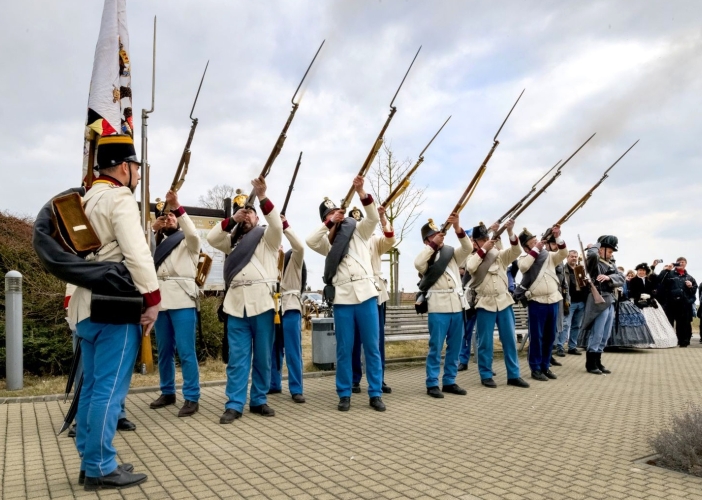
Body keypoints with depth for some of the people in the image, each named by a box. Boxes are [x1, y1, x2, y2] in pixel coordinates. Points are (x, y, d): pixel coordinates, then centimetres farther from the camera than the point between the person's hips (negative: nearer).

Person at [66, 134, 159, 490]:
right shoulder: (119, 198, -11)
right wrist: (153, 298, -16)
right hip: (116, 307, -9)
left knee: (92, 386, 13)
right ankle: (101, 468, 4)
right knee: (109, 388, -3)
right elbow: (136, 253, -21)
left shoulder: (86, 200, 18)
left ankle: (90, 462, 22)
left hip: (88, 305, 9)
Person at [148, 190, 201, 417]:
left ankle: (192, 398, -4)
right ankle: (167, 392, 22)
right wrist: (152, 230, 1)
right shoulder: (159, 243, 23)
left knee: (185, 351, -8)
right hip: (161, 299, 5)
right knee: (164, 350, 10)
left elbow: (193, 233, -12)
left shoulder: (188, 242, 10)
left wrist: (177, 206, -18)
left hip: (182, 298, -5)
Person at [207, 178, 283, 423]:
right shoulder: (233, 240, 22)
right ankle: (234, 404, 4)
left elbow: (277, 225, -9)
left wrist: (262, 197, -18)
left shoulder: (267, 237, 12)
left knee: (263, 356, 4)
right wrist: (232, 219, 0)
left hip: (262, 301, -2)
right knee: (237, 357, 1)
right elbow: (211, 238, 7)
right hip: (236, 302, 2)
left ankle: (259, 400, 14)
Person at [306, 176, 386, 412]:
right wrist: (330, 223, -8)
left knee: (372, 347, 3)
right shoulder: (327, 242, 14)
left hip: (366, 293, 0)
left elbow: (373, 217, -6)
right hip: (342, 298, 1)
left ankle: (375, 394, 12)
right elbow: (310, 241, -6)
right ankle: (344, 395, 15)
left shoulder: (358, 230, 13)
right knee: (344, 349, 4)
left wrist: (361, 192, -19)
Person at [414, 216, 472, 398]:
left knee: (454, 347, 9)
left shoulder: (451, 253, 15)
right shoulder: (427, 256, 5)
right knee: (436, 347, -4)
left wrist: (457, 228, -16)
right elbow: (418, 264, -18)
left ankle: (449, 382, 19)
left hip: (456, 305, 5)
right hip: (438, 306, -4)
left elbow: (468, 248, -2)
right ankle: (432, 384, 5)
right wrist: (433, 245, -13)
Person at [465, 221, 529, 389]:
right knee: (485, 342, 2)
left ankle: (513, 375, 14)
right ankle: (486, 375, 12)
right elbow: (470, 267, -16)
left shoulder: (500, 255, 10)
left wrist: (510, 232, -21)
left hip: (504, 301, 2)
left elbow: (516, 251, -7)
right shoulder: (472, 257, 6)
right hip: (484, 304, -2)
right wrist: (483, 249, -11)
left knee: (510, 339, 6)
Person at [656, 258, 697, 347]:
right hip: (670, 303, -2)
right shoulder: (669, 274, 8)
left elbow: (694, 290, 16)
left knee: (683, 323, 6)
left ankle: (683, 341, 14)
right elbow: (659, 280, -9)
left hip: (684, 304, 2)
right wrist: (666, 269, -11)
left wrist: (690, 286, -5)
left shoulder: (689, 277, 16)